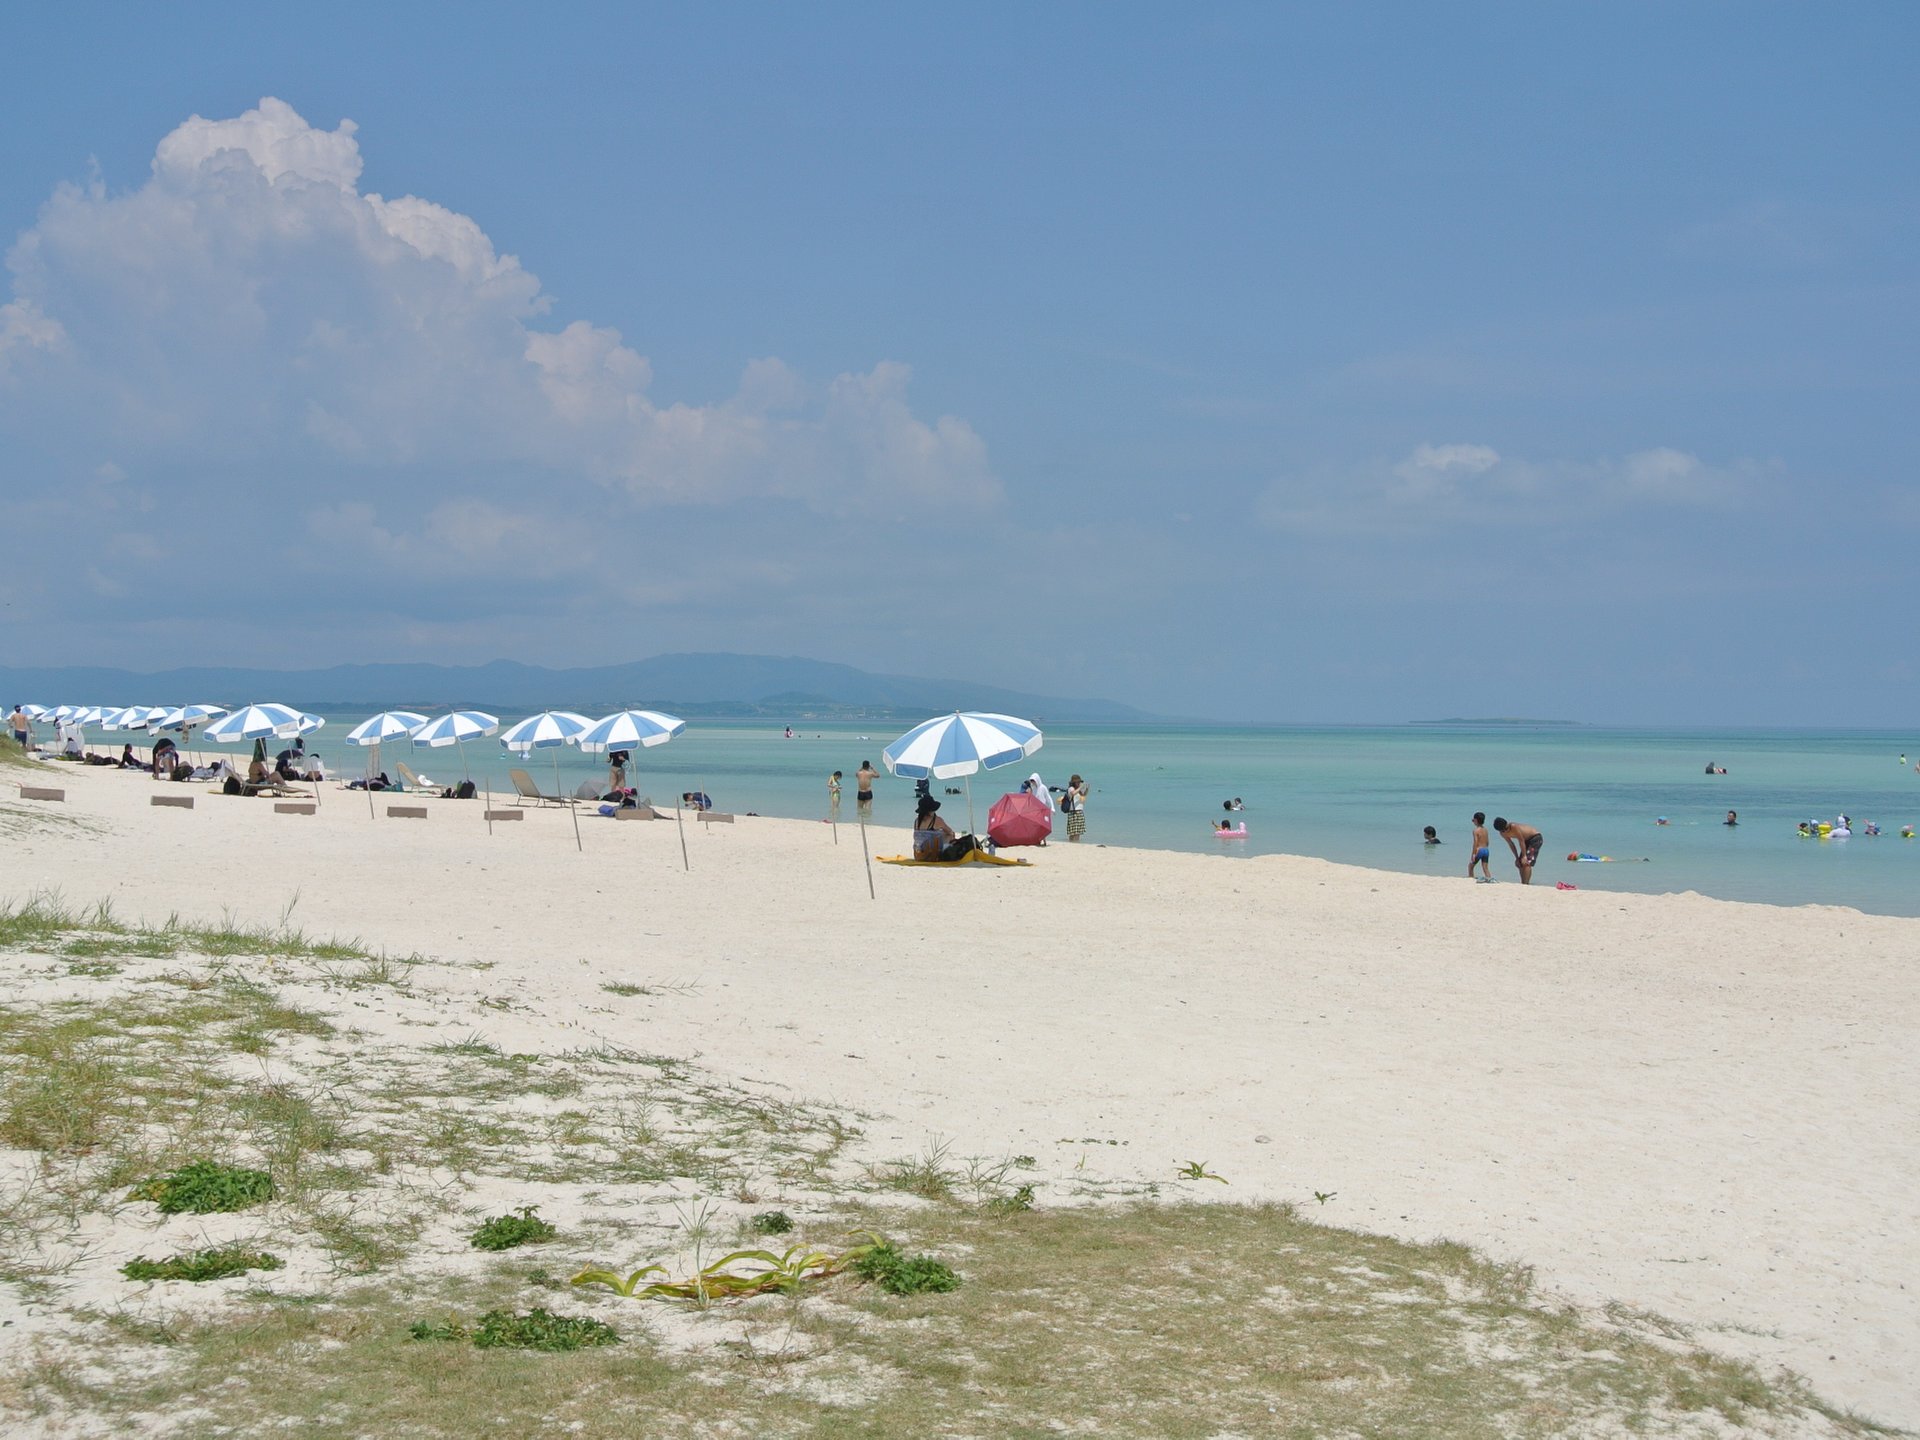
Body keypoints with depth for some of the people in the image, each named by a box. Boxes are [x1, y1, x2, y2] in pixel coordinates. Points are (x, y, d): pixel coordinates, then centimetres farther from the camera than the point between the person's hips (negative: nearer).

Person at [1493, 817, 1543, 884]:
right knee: (1520, 864, 6)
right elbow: (1511, 844, 6)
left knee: (1526, 863, -18)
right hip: (1527, 840, 8)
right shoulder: (1503, 833, -6)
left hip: (1536, 838, -8)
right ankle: (1523, 884, 13)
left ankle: (1526, 885, -19)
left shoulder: (1514, 826, -30)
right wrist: (1517, 858, 5)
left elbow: (1521, 841, -24)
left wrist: (1524, 856, -20)